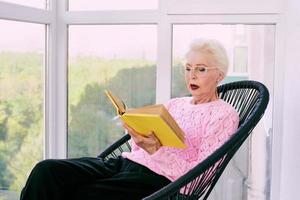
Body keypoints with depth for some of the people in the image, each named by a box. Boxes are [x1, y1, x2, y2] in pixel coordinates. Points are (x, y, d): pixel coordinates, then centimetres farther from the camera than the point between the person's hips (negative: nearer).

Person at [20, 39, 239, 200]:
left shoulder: (224, 114, 4)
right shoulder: (175, 104, 24)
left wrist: (156, 149, -19)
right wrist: (137, 132, -3)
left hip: (156, 177, -6)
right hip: (127, 161, 7)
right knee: (46, 170, -17)